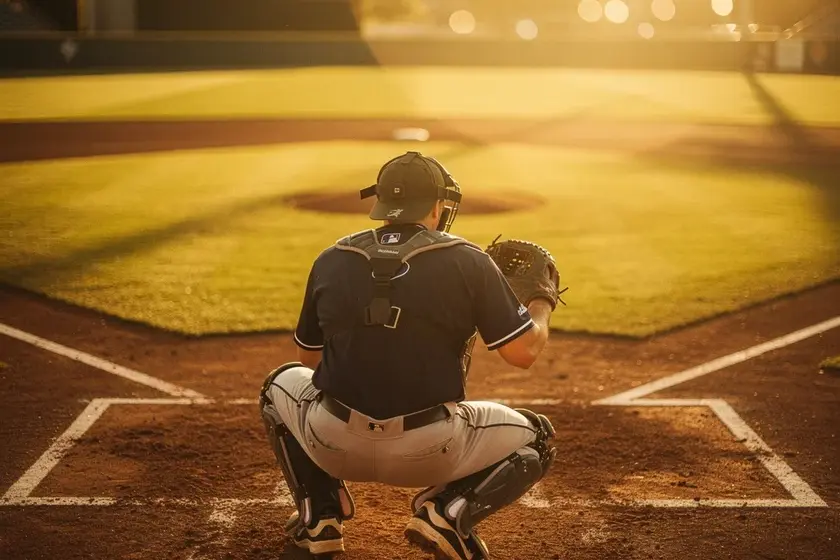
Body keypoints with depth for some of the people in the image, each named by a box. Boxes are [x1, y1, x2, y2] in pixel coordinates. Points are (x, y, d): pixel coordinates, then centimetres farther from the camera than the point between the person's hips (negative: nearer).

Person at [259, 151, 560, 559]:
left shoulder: (330, 261, 4)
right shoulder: (468, 262, -5)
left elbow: (309, 358, 16)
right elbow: (523, 353, -5)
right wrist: (543, 301, 15)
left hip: (335, 445, 2)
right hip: (430, 453, -2)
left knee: (281, 383, 34)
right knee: (537, 439, 23)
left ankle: (320, 515, 17)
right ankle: (448, 511, -2)